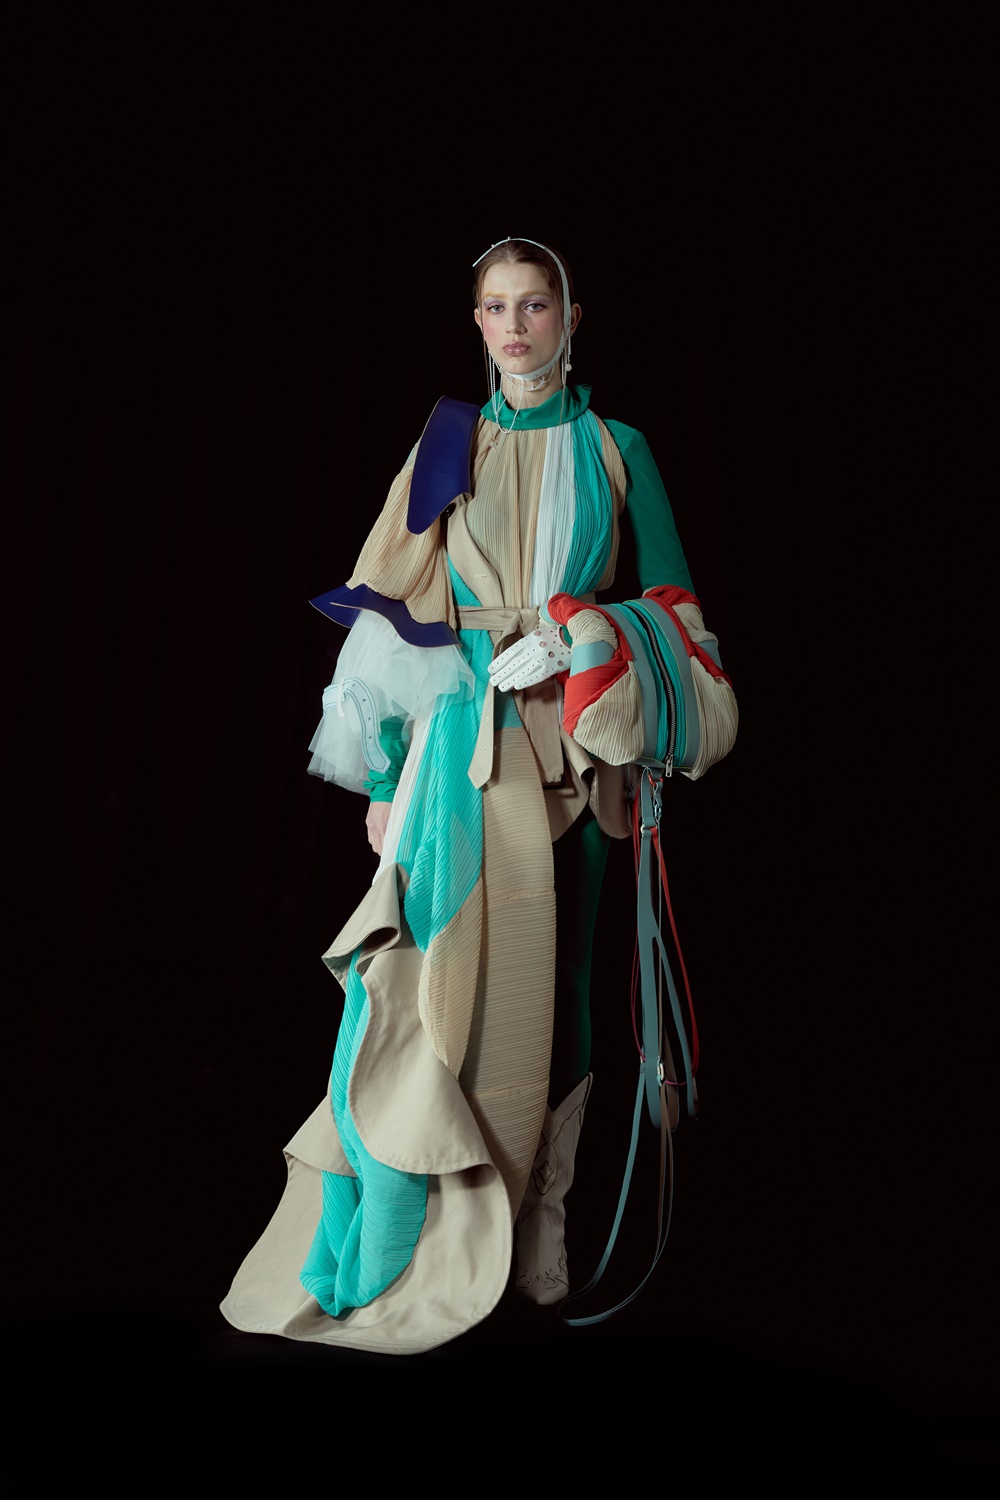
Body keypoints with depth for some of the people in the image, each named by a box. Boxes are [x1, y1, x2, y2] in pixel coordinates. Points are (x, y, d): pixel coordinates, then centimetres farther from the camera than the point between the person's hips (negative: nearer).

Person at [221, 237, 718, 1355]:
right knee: (433, 980, -6)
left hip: (571, 750, 1)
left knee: (546, 978, 6)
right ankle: (385, 1259, 4)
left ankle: (532, 1228, 20)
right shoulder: (446, 452, 9)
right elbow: (389, 614, 5)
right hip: (463, 746, 0)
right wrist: (382, 779, -1)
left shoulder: (616, 451, 10)